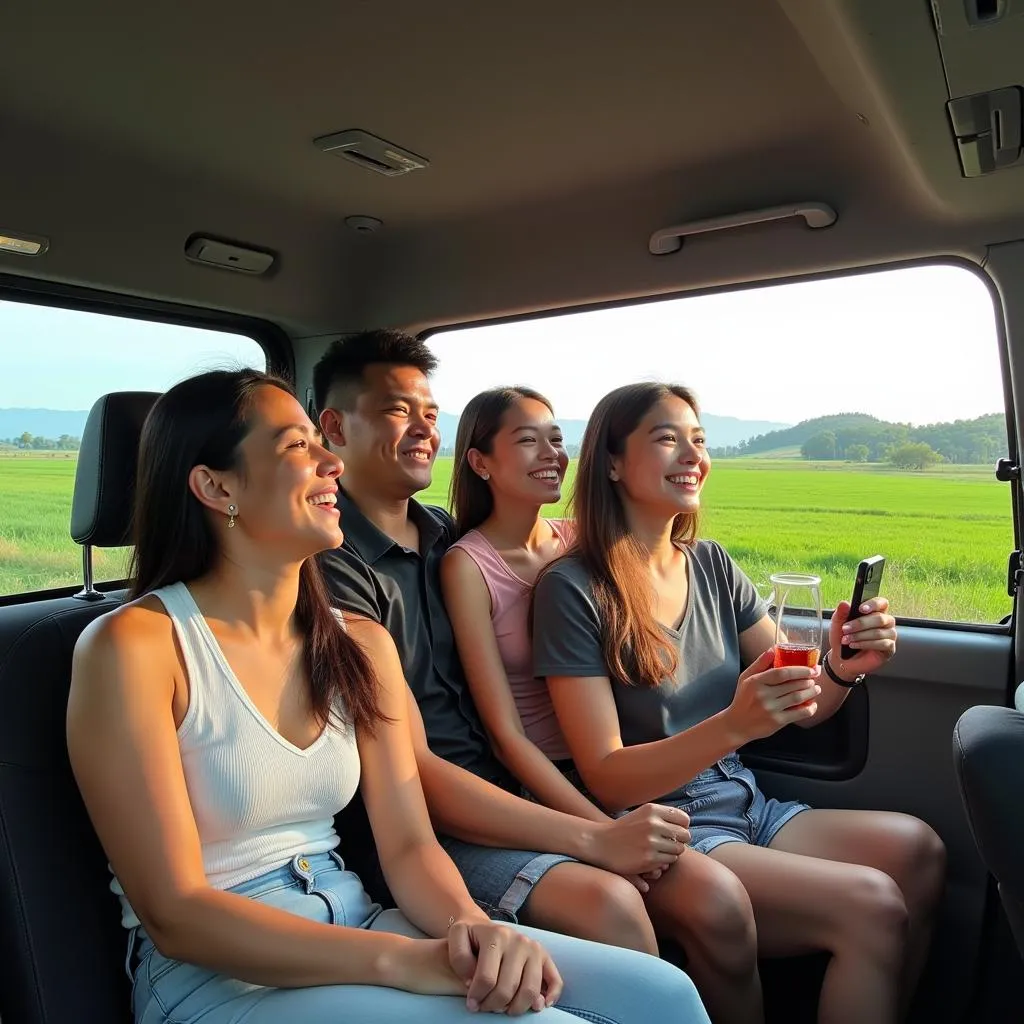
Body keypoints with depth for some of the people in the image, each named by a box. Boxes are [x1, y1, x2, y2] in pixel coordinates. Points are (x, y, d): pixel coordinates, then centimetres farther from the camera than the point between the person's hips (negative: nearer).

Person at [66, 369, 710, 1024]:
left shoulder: (362, 645, 4)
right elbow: (173, 913, -16)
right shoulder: (136, 645, -13)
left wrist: (474, 926, -20)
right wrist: (406, 959, -24)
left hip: (354, 932, 5)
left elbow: (408, 844, 2)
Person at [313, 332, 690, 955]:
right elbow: (409, 768, -18)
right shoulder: (334, 569, -13)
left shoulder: (448, 537, 11)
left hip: (504, 796, 6)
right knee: (609, 904, -27)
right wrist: (594, 839, -20)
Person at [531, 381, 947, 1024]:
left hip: (744, 804, 6)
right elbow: (606, 780, -15)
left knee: (920, 852, -14)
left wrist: (842, 670, -14)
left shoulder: (711, 565, 5)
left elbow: (803, 707, 9)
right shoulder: (574, 588, -14)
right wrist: (734, 726, -30)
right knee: (873, 907, -20)